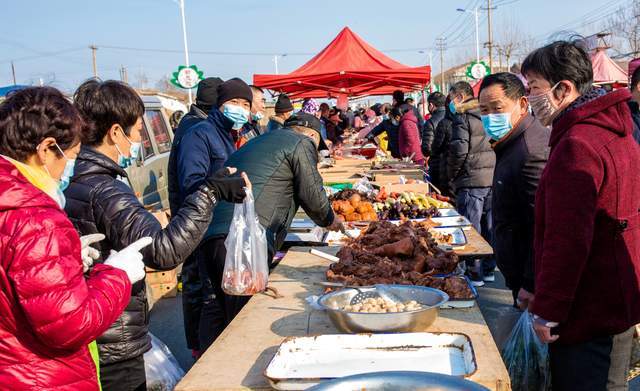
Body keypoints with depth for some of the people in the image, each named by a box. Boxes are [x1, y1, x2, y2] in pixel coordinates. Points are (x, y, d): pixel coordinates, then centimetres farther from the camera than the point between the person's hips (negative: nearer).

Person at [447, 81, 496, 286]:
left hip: (471, 179, -7)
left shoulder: (462, 117, -9)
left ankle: (474, 273, 5)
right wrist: (493, 168, 16)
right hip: (493, 177, 7)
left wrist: (451, 176, -5)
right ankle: (489, 269, 23)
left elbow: (459, 150, -17)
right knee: (489, 225, 14)